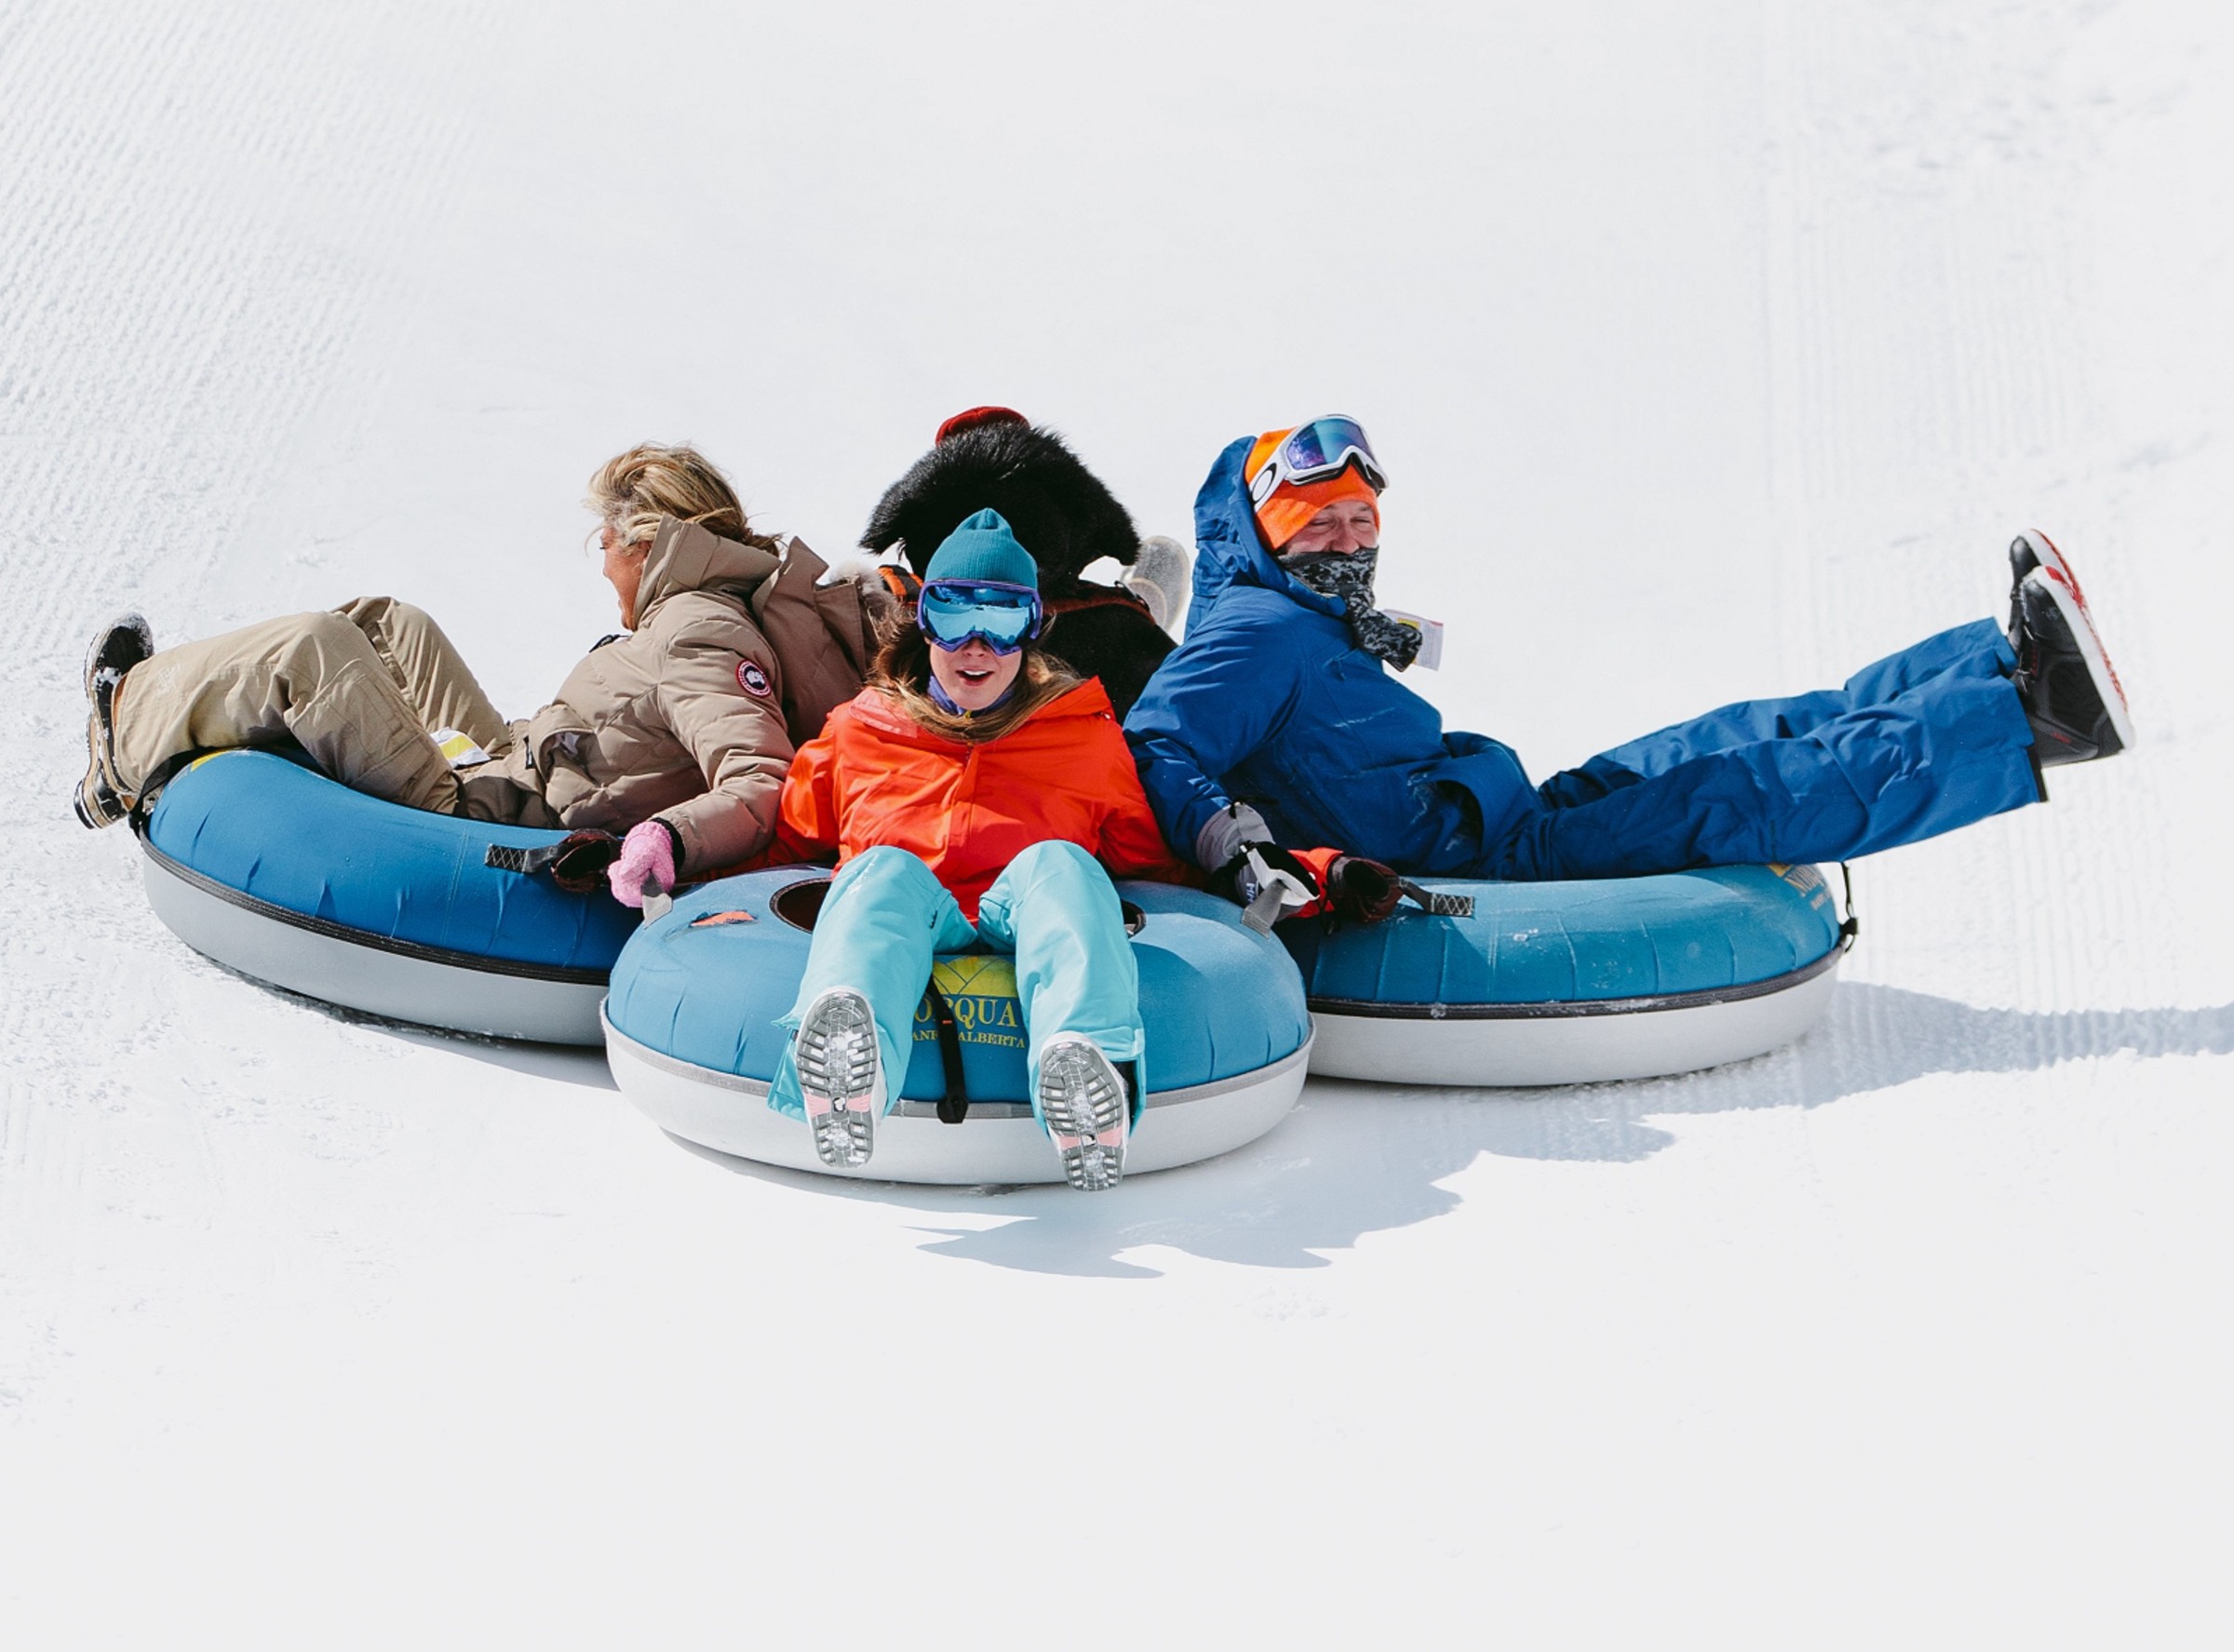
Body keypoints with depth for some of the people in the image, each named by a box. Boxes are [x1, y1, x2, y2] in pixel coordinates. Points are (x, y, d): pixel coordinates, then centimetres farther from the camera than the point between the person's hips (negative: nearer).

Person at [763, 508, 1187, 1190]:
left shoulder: (1086, 731, 30)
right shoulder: (859, 730, 30)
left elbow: (1148, 859, 30)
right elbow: (784, 839, 31)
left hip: (1018, 926, 0)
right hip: (905, 924, 0)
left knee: (1057, 861, -33)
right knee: (886, 870, -34)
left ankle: (1089, 1065, -66)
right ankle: (844, 1069, -70)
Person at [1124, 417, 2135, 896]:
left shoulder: (1311, 627, 19)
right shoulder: (1260, 634, -13)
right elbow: (1155, 751, -25)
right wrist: (1222, 836, -41)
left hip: (1508, 817, 11)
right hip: (1478, 863, -11)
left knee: (1760, 738, 7)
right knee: (1736, 797, -13)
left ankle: (2008, 661, 9)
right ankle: (2024, 717, -12)